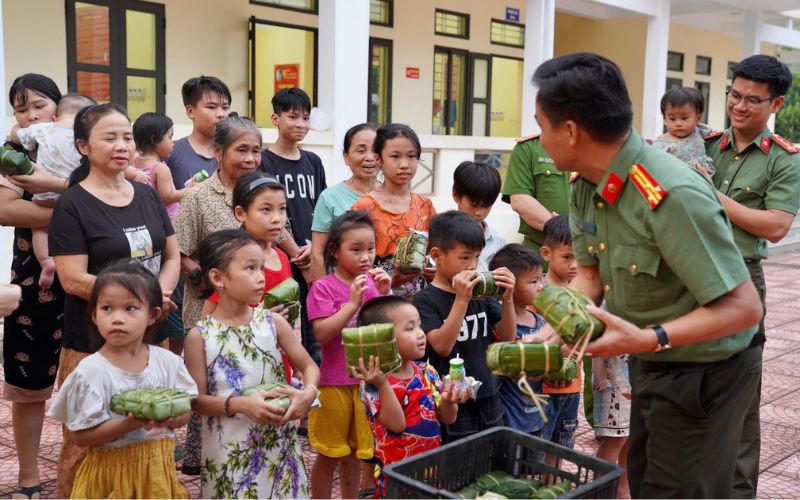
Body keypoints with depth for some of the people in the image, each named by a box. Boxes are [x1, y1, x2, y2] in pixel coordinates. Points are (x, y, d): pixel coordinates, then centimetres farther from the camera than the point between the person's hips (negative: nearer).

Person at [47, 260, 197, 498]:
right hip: (113, 470, -2)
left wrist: (168, 417, -19)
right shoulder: (91, 371, -13)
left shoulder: (167, 362, -4)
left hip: (157, 468, 3)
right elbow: (82, 436, -12)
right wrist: (131, 424, -25)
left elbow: (185, 413, 3)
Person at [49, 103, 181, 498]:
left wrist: (159, 292, -9)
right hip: (92, 343, -5)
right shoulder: (72, 205, -8)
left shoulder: (147, 195, 9)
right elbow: (74, 280, -15)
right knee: (83, 445, 3)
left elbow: (172, 255, 11)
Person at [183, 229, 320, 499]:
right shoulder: (200, 336, -8)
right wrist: (239, 405, -22)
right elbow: (197, 399, -7)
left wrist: (308, 393, -15)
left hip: (278, 445, 3)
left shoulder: (273, 322, -1)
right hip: (229, 452, -2)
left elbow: (309, 366, 5)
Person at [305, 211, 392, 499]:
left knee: (354, 453, 19)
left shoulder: (374, 282, 2)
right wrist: (352, 304, -25)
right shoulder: (324, 288, -12)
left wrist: (385, 294, -14)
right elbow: (321, 334, -20)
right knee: (329, 455, 10)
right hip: (334, 382, -4)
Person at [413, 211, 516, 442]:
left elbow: (508, 337, 5)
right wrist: (461, 299, -27)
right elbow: (442, 345, -21)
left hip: (487, 400, 6)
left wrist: (507, 298, -11)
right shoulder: (426, 299, -10)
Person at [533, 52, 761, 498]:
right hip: (652, 365, 8)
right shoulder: (587, 186, -6)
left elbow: (744, 307, -28)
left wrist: (649, 340, -36)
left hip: (703, 376, -8)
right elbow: (591, 276, 3)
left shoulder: (673, 195, -33)